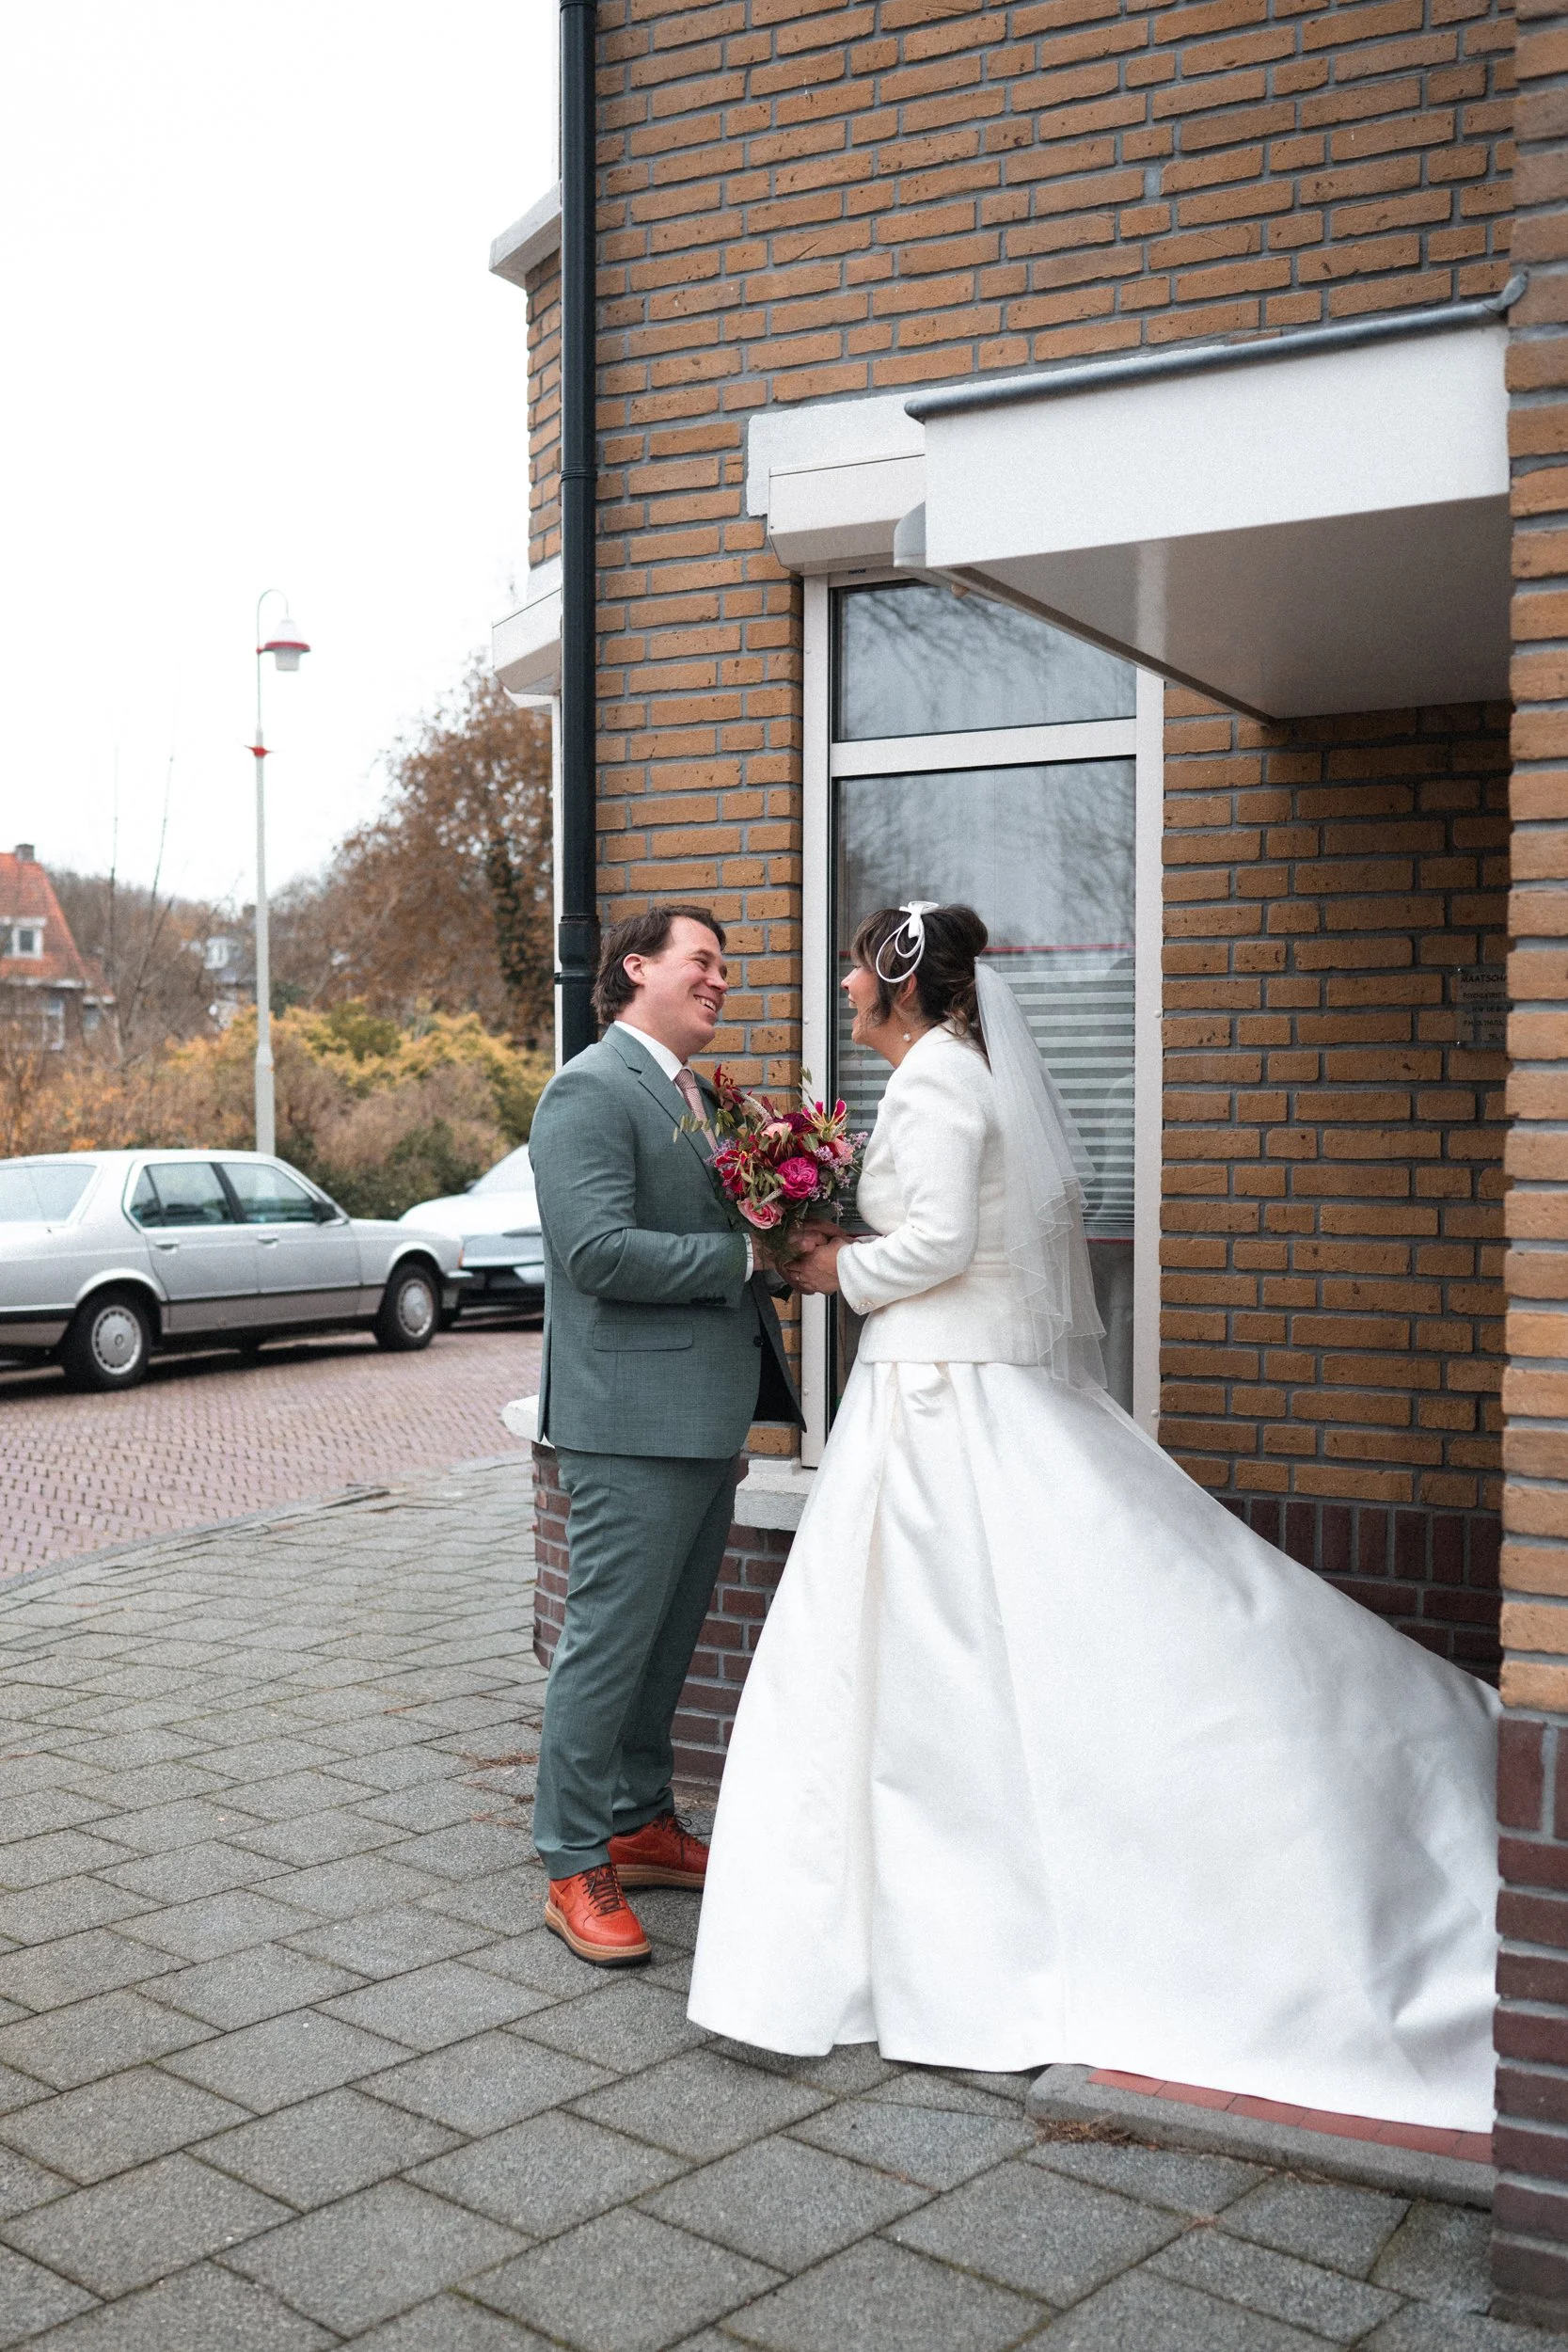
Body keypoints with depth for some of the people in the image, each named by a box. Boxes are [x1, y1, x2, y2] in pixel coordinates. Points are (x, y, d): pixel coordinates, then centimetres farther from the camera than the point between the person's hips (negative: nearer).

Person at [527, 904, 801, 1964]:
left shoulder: (695, 1094, 17)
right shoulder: (591, 1092, -12)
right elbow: (601, 1251, -23)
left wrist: (778, 1242, 8)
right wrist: (742, 1256, -17)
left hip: (707, 1417, 9)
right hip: (635, 1420, -9)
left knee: (668, 1639, 18)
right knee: (609, 1640, -1)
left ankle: (642, 1823, 32)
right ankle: (576, 1866, 10)